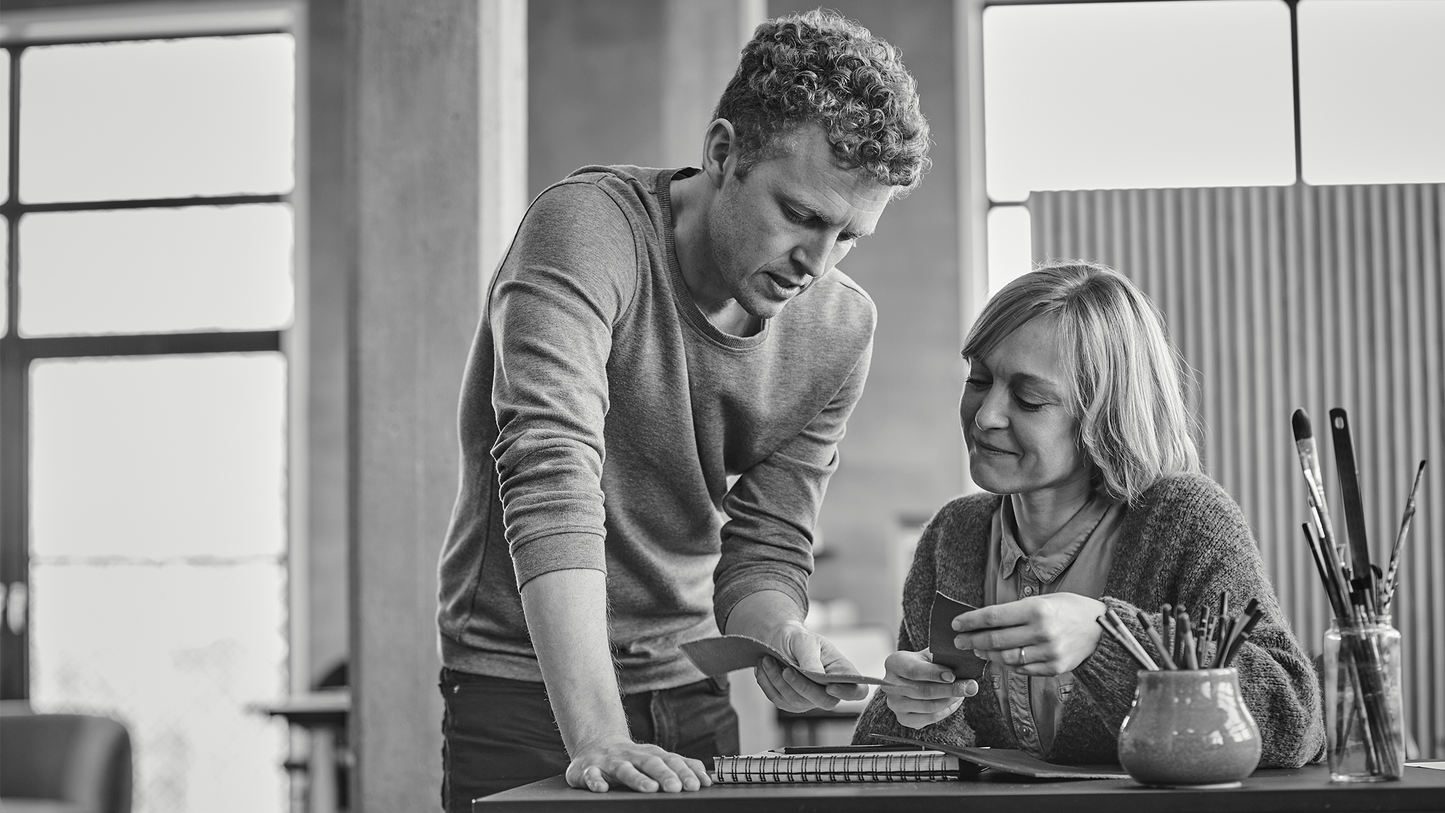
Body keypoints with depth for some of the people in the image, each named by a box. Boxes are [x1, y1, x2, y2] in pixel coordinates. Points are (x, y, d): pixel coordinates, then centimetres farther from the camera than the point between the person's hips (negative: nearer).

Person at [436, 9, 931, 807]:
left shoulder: (838, 328, -3)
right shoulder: (588, 229, -20)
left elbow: (765, 547, 2)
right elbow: (552, 482, -30)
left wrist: (773, 630, -20)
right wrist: (596, 735, -38)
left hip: (689, 690, 5)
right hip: (527, 695, -5)